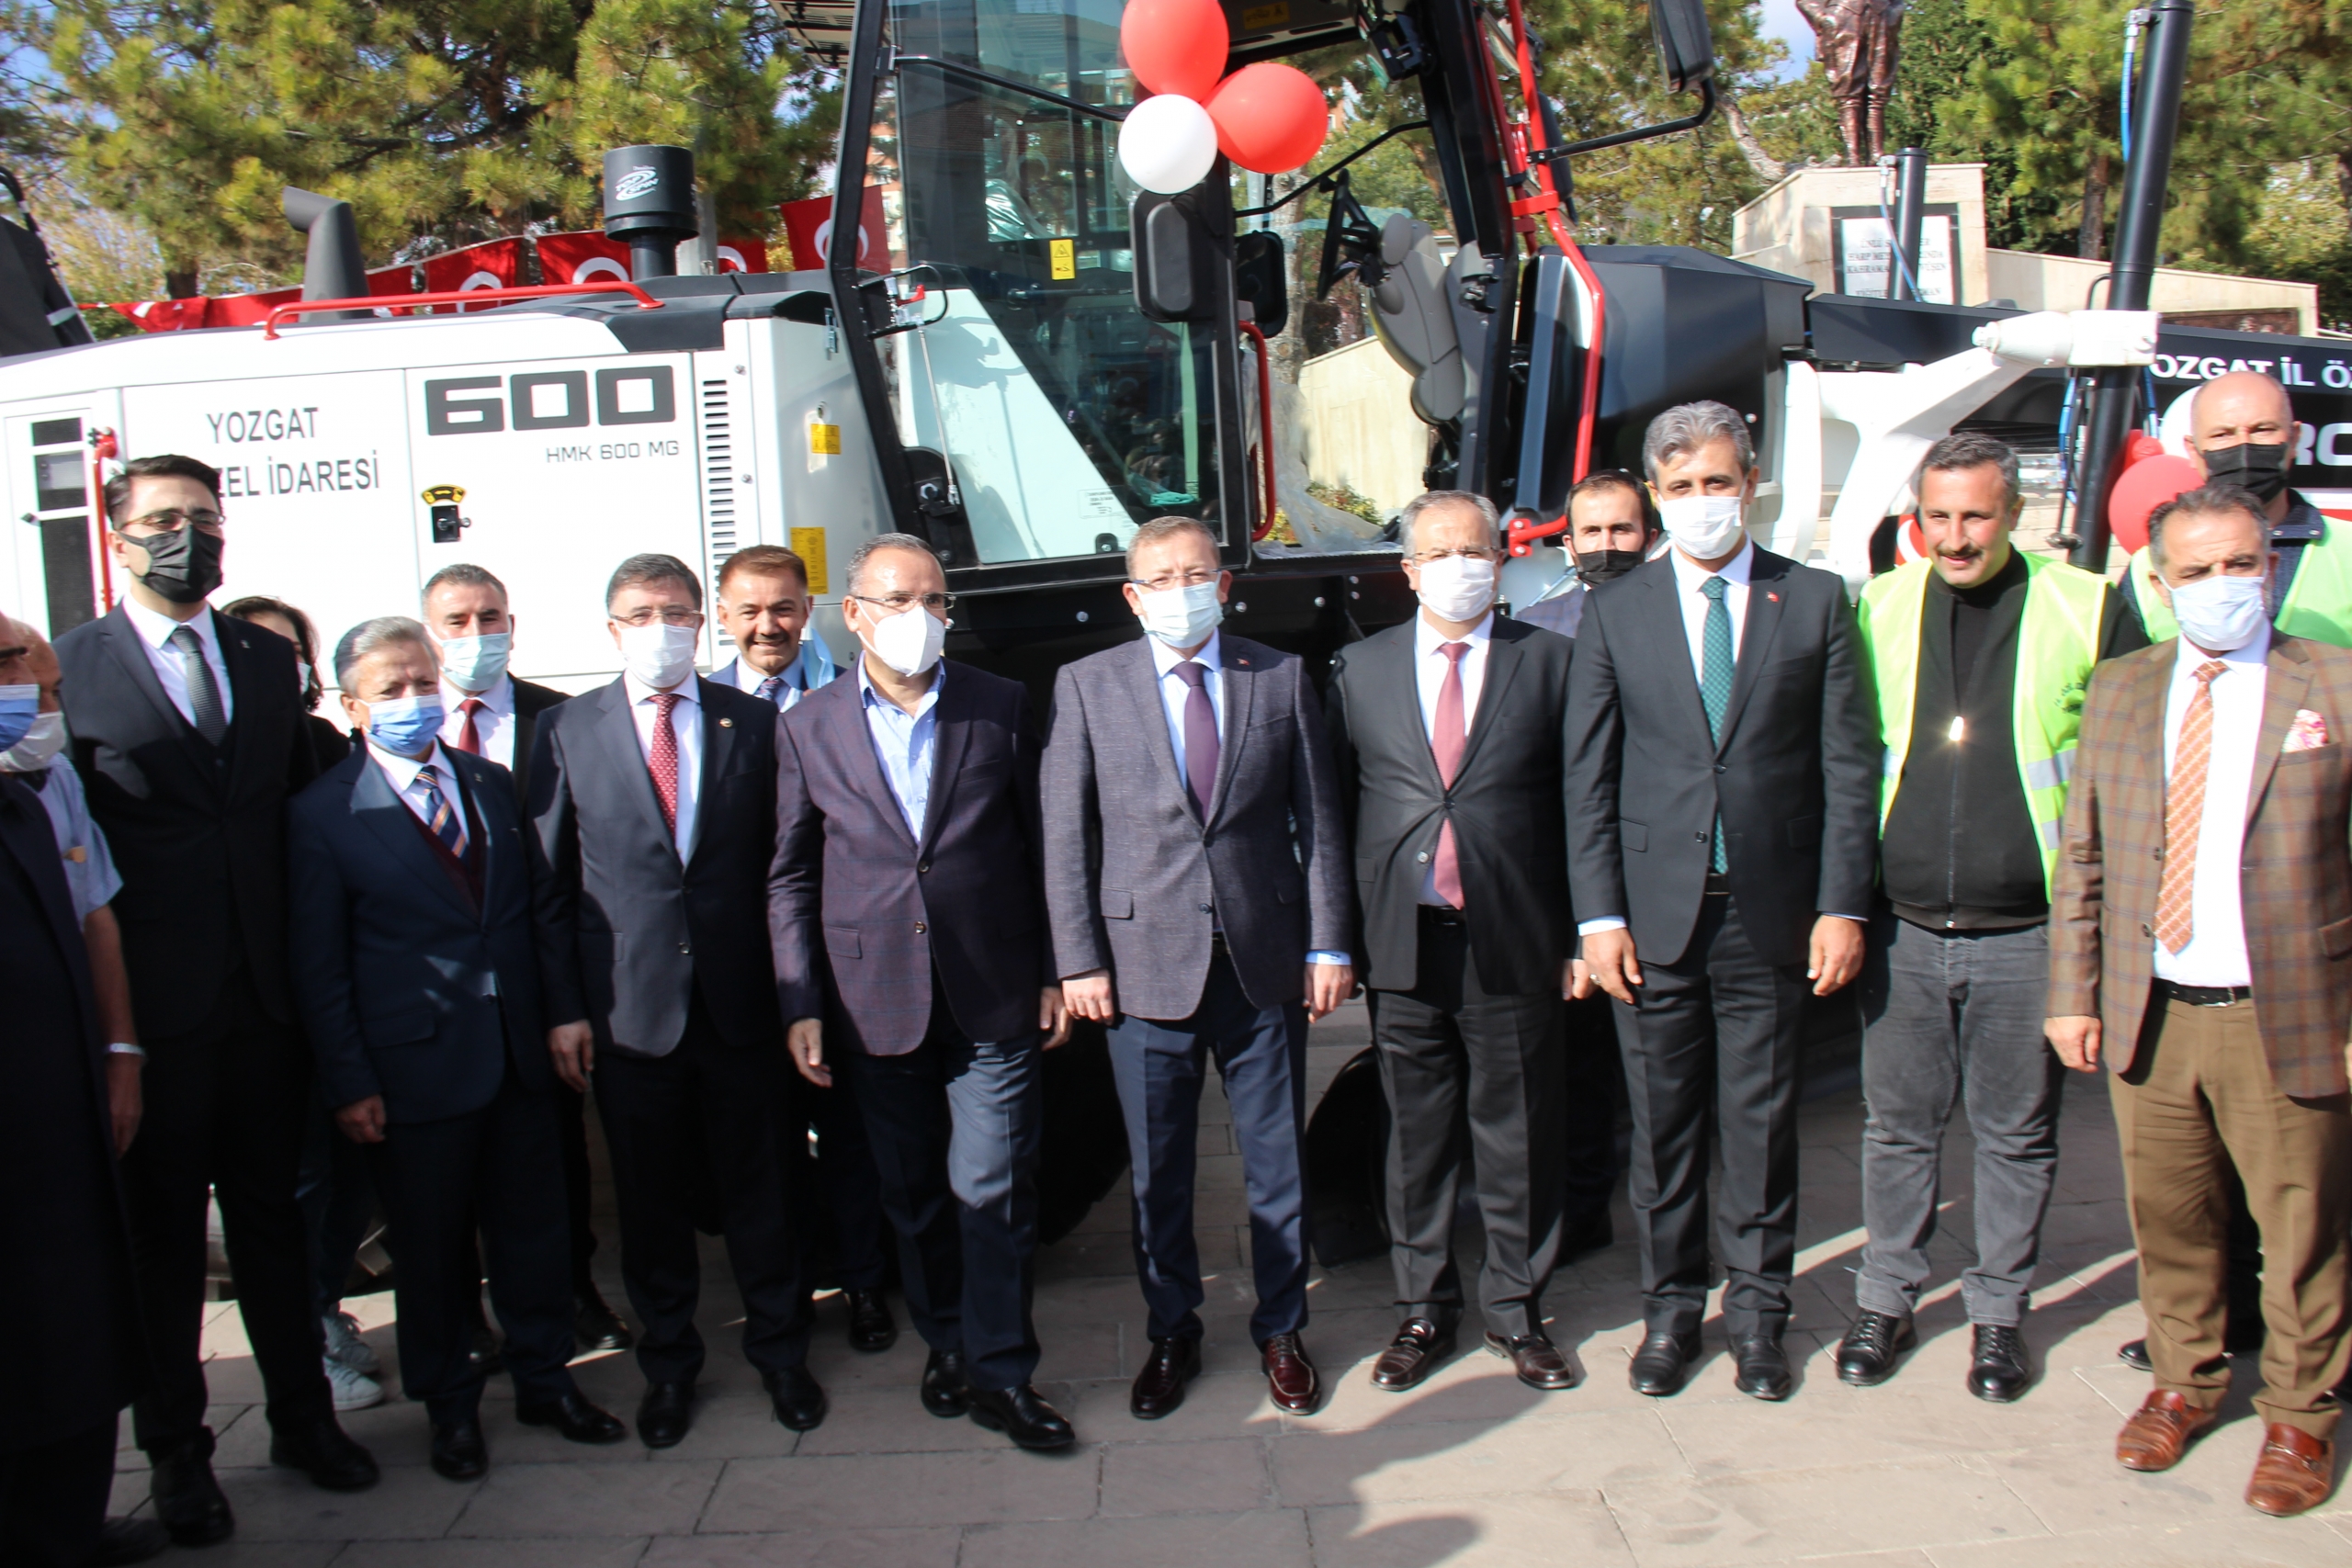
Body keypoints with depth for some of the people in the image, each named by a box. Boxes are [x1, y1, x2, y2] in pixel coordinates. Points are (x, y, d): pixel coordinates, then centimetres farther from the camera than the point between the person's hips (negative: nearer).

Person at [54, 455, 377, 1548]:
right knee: (162, 1237, 10)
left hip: (264, 997, 4)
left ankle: (302, 1415, 31)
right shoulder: (66, 669, -4)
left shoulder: (269, 660, 9)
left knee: (273, 1217, 16)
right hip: (149, 1006, -3)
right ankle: (175, 1449, 26)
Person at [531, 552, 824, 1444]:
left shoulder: (754, 724, 4)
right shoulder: (568, 732, 2)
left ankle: (779, 1352, 29)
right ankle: (668, 1365, 30)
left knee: (760, 1185, 10)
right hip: (628, 1005, 0)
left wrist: (791, 986, -1)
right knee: (651, 1200, 11)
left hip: (740, 1000, 0)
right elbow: (547, 883, 2)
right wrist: (564, 1008, -3)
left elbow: (781, 862, 5)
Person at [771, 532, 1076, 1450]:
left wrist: (1054, 974, 2)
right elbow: (790, 880, 4)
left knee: (993, 1191, 0)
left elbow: (1042, 847, 5)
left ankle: (1000, 1374, 14)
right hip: (877, 1003, 1)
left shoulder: (1001, 708, 2)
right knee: (914, 1196, 13)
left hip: (995, 1000, -1)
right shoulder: (809, 728, 3)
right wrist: (800, 1007, 0)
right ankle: (946, 1346, 32)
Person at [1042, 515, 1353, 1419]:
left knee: (1277, 1161, 10)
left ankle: (1280, 1331, 29)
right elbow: (1067, 835, 1)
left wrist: (1328, 946, 0)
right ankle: (1171, 1335, 29)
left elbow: (1319, 823, 5)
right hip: (1145, 963, 0)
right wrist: (1078, 959, -4)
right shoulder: (1087, 686, 2)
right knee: (1158, 1173, 10)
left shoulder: (1282, 679, 5)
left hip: (1265, 962, 1)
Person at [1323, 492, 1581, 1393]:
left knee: (1518, 1138, 9)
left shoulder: (1549, 660, 4)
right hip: (1403, 942, 1)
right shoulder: (1361, 669, 8)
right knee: (1416, 1137, 10)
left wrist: (1582, 933, -2)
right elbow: (1340, 805, 8)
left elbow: (1579, 803, 2)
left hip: (1514, 944, -1)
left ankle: (1516, 1311, 25)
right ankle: (1423, 1310, 25)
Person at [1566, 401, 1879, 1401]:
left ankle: (1757, 1307, 25)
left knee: (1762, 1118, 9)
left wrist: (1842, 906, -4)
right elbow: (1588, 778, 3)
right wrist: (1598, 915, -4)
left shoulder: (1815, 603, 4)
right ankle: (1670, 1307, 24)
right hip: (1655, 913, 0)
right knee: (1662, 1121, 8)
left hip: (1771, 910, 0)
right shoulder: (1614, 613, 4)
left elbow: (1849, 767, 2)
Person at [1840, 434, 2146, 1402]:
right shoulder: (1878, 609, 4)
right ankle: (1886, 1301, 27)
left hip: (2027, 933, -1)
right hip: (1901, 929, 2)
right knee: (1897, 1125, 12)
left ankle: (1998, 1313, 26)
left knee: (2017, 1135, 10)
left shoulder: (2087, 611, -2)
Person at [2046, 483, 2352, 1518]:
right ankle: (2183, 1384, 35)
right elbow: (2082, 858, 9)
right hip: (2149, 1016, 3)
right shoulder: (2119, 693, 8)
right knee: (2166, 1219, 14)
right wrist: (2073, 993, 4)